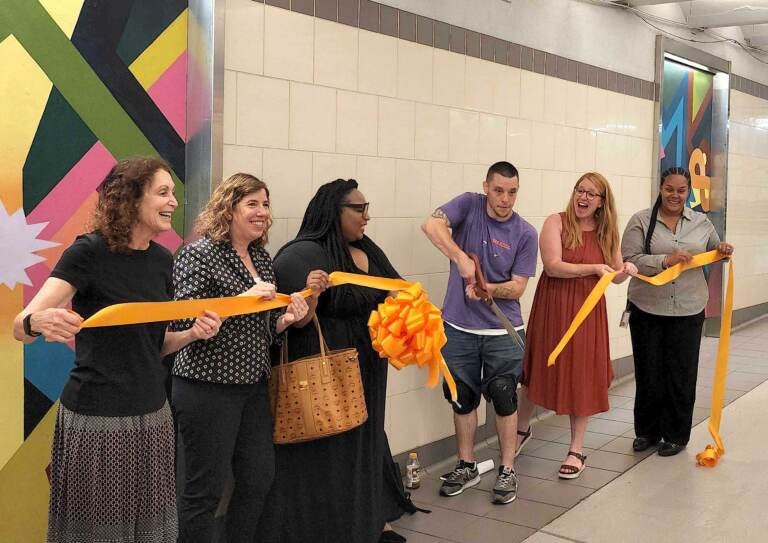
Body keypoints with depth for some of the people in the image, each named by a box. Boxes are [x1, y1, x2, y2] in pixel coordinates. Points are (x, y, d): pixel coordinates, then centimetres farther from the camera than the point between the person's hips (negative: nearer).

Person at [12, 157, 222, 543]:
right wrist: (39, 322, -42)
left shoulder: (162, 259, 6)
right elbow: (20, 327, -18)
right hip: (96, 418, -6)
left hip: (152, 415, 6)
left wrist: (192, 334, -6)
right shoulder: (89, 252, -12)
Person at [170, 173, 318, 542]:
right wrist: (243, 300, -24)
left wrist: (284, 319, -2)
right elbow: (182, 321, -21)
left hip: (254, 386, 8)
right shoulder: (199, 254, -12)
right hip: (208, 389, -8)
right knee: (205, 490, 3)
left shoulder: (261, 257, 11)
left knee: (260, 477, 15)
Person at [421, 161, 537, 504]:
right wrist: (461, 258, -36)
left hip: (503, 331, -1)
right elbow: (431, 225, -24)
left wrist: (486, 289, -25)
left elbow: (518, 286, -7)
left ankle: (507, 471, 21)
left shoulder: (525, 233, -6)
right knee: (463, 398, 13)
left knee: (504, 399, 6)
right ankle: (466, 467, 30)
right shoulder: (469, 205, -6)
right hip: (458, 327, 1)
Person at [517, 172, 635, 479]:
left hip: (588, 311, 3)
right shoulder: (556, 222, -6)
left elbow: (615, 276, 13)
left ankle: (577, 450, 19)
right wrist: (594, 268, -24)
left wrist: (625, 271, -10)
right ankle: (522, 429, 35)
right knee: (542, 370, 10)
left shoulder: (606, 232, 7)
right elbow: (553, 266, -17)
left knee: (583, 377, 5)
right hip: (552, 308, -3)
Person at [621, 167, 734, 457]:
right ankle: (647, 431, 25)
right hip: (647, 310, -2)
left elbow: (713, 252, 24)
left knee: (681, 374, 7)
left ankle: (676, 435, 22)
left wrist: (723, 250, 0)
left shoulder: (701, 222, 8)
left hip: (688, 311, 2)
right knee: (648, 372, 8)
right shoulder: (641, 221, -3)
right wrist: (665, 261, -24)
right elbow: (628, 259, -12)